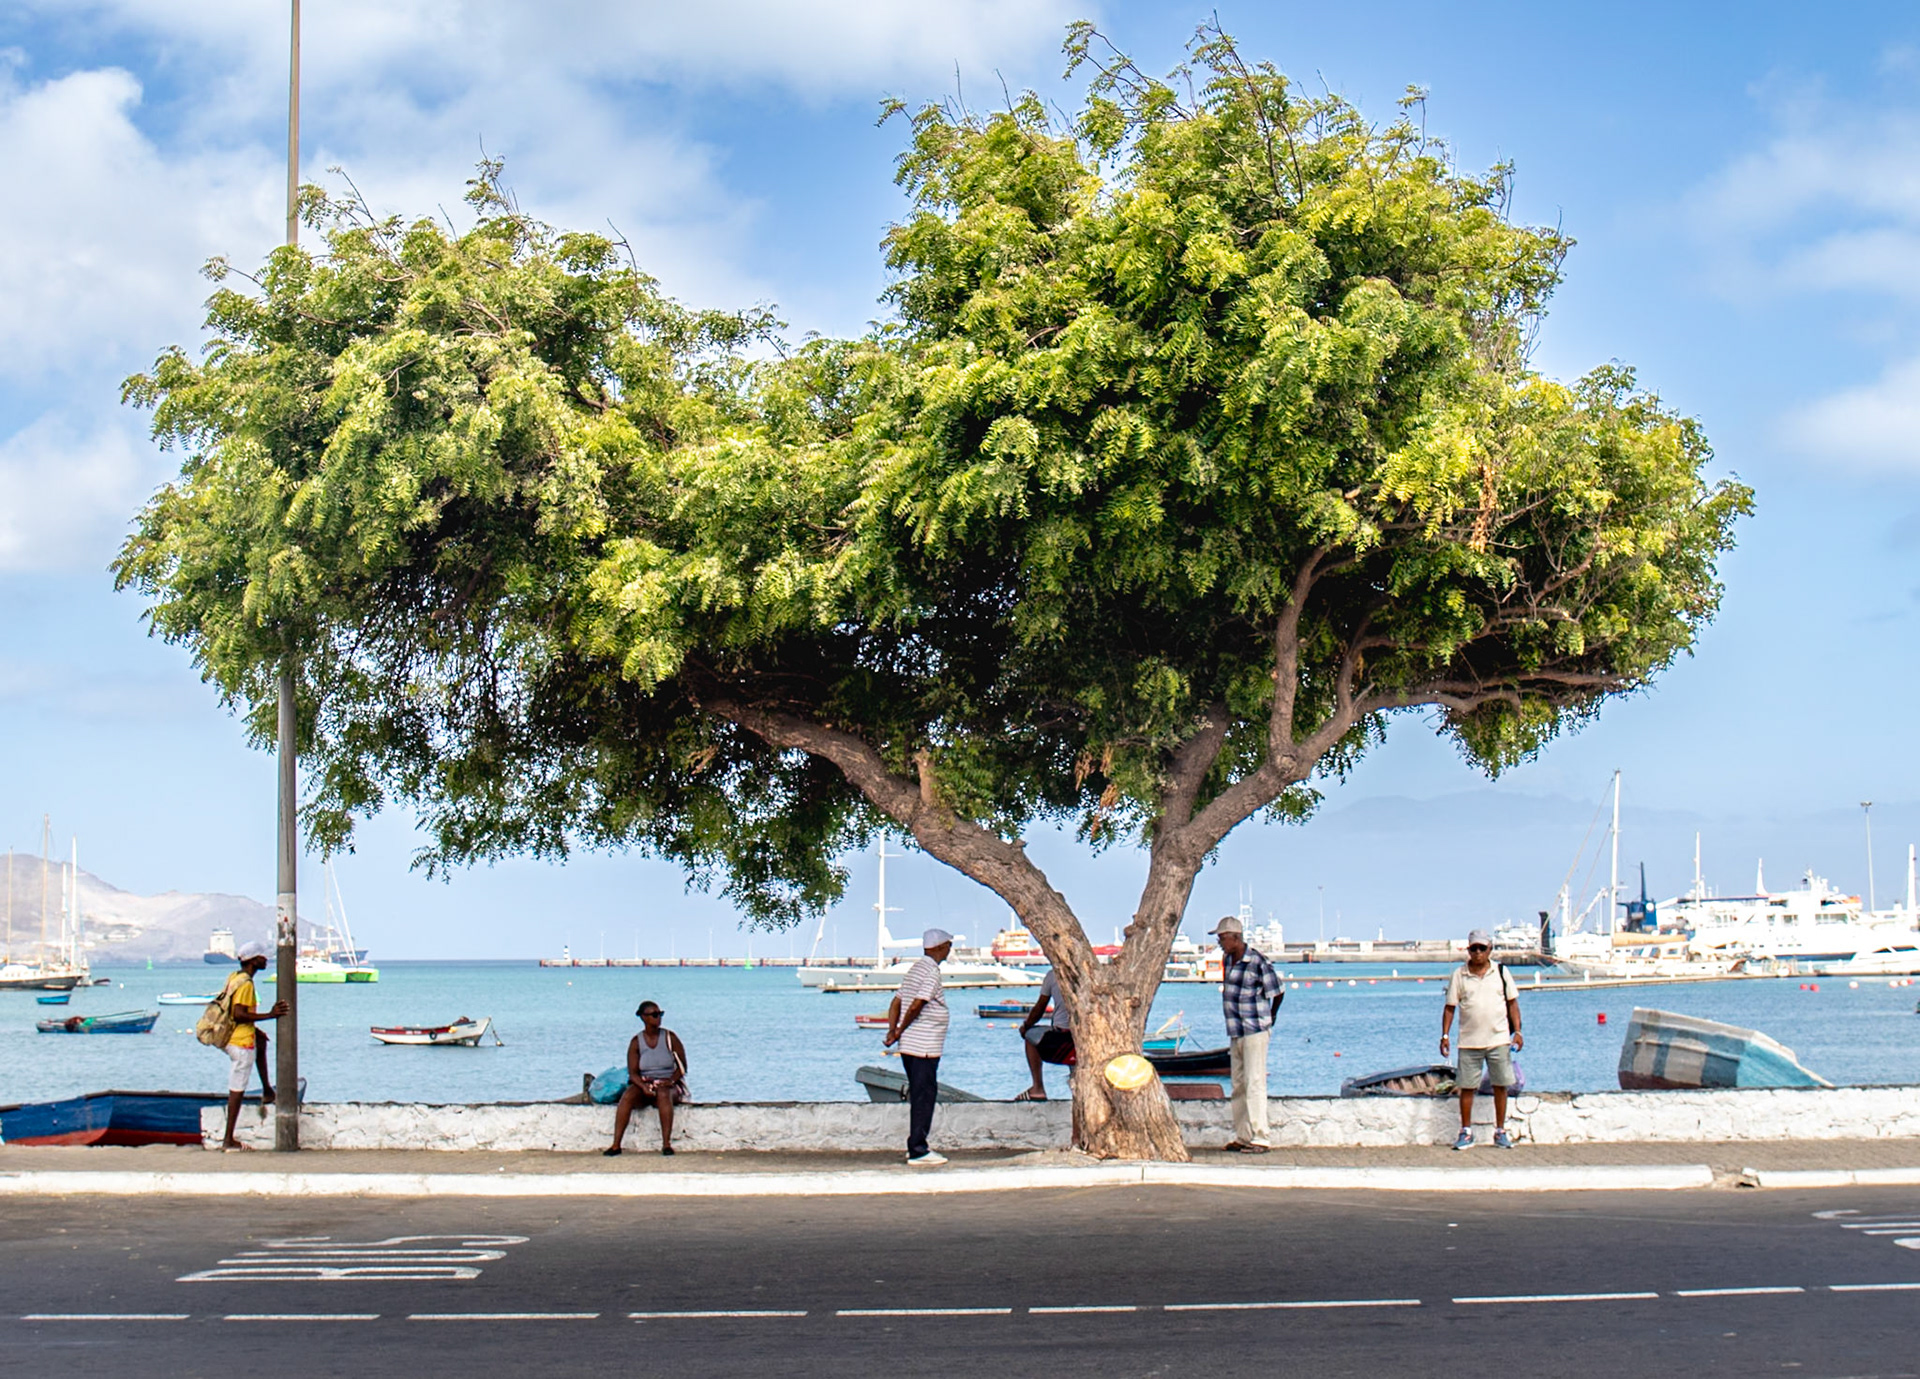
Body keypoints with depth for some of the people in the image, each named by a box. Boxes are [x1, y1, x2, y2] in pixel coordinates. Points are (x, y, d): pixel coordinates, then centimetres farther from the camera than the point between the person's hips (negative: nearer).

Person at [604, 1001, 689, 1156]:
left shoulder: (670, 1038, 0)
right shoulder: (636, 1042, 3)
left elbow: (682, 1067, 1)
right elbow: (633, 1072, -2)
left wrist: (671, 1081, -18)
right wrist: (643, 1086, -22)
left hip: (669, 1085, -1)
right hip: (644, 1084, 1)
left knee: (663, 1094, -38)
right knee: (627, 1096, -30)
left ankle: (667, 1144, -42)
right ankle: (616, 1146, -33)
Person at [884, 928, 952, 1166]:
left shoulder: (915, 968, 17)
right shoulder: (932, 971, -13)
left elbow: (896, 1002, 15)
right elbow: (916, 1006, -21)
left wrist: (892, 1031, 5)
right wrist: (900, 1032, -9)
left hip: (909, 1045, 9)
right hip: (924, 1046, -9)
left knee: (919, 1095, 15)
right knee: (924, 1096, -6)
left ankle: (916, 1146, 19)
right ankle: (918, 1151, -5)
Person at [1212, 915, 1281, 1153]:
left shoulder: (1258, 962, -16)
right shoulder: (1227, 960, 8)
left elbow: (1278, 993, -6)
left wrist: (1270, 1019, 9)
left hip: (1255, 1031, -8)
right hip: (1236, 1032, 8)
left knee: (1254, 1084, -10)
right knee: (1238, 1086, 9)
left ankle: (1261, 1138, -9)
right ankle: (1241, 1137, 15)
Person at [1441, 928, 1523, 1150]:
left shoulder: (1501, 972, 6)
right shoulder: (1459, 975, 4)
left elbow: (1512, 1003, 8)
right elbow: (1450, 1007, 5)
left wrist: (1517, 1031, 0)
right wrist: (1444, 1035, -2)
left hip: (1499, 1039, 0)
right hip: (1469, 1041, 0)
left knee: (1500, 1086, 4)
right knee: (1467, 1087, 2)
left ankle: (1500, 1132, 13)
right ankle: (1466, 1133, 10)